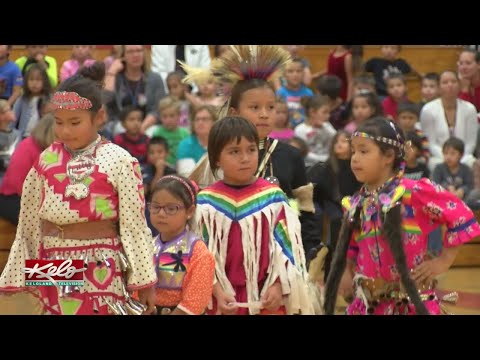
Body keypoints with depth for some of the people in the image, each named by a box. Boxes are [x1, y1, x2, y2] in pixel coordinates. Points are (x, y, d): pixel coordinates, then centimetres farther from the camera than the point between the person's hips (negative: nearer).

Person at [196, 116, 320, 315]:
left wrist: (278, 286, -10)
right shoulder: (206, 202, -2)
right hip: (225, 301, 0)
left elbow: (287, 246, 1)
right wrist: (217, 292, -13)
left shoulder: (273, 197, 0)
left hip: (268, 298, 0)